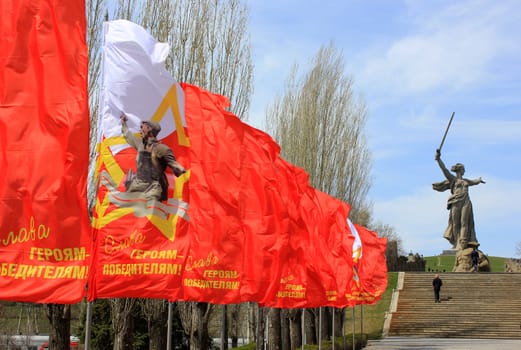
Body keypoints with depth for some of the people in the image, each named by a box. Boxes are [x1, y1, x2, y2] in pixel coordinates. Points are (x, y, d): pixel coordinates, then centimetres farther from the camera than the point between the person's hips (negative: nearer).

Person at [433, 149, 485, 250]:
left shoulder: (466, 181, 25)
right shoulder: (452, 179, 9)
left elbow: (474, 182, 47)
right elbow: (444, 169, -4)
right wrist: (438, 159, -13)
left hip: (466, 202, 4)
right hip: (456, 203, -4)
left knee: (464, 222, -6)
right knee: (456, 223, -3)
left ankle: (463, 243, -12)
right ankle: (457, 243, 1)